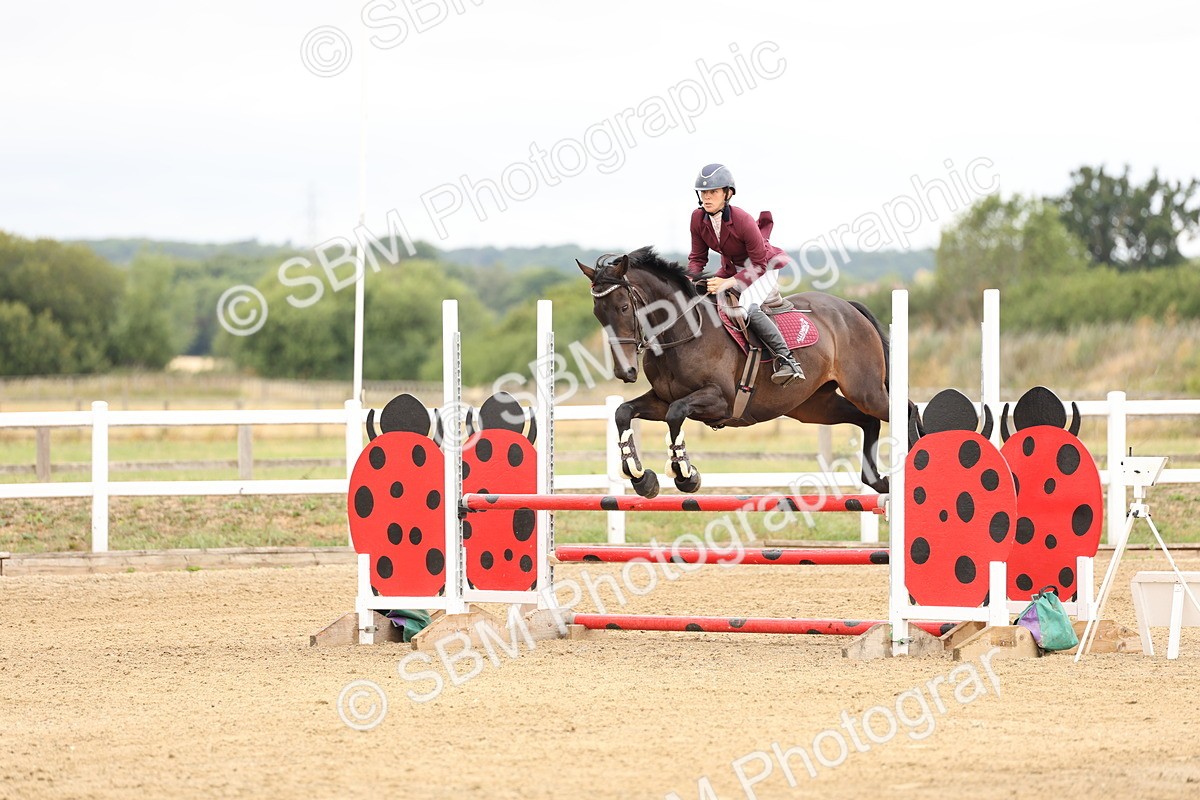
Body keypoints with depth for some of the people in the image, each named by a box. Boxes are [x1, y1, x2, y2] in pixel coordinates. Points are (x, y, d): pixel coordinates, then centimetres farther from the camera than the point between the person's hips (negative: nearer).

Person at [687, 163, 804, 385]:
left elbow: (759, 265, -24)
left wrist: (728, 283, -36)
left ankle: (786, 360, -31)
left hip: (766, 266, -8)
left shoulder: (743, 221, -30)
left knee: (746, 308, -33)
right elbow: (697, 258, 0)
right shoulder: (698, 219, -12)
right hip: (732, 268, 8)